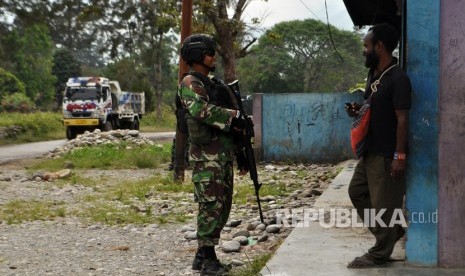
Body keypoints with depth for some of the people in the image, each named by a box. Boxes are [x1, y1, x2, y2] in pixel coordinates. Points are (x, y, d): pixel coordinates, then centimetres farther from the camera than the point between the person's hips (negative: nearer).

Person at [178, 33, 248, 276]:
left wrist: (239, 154, 22)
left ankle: (203, 256, 18)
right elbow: (201, 109, -26)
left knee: (223, 206, 10)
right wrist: (233, 116, -22)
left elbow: (229, 127, 24)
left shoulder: (213, 84, 22)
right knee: (211, 206, -9)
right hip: (206, 155, -9)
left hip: (224, 154, 9)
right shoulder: (190, 83, -5)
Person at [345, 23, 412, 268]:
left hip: (387, 155, -10)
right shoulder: (373, 74, 10)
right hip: (370, 151, 10)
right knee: (357, 191, 18)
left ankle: (379, 254, 11)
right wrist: (358, 110, 1)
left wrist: (399, 156, -21)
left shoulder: (398, 78, -18)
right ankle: (392, 230, 29)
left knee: (383, 203, 0)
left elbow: (402, 119, -20)